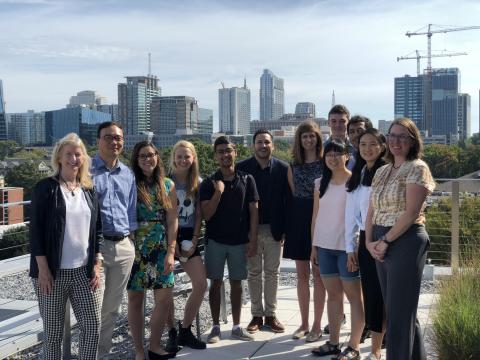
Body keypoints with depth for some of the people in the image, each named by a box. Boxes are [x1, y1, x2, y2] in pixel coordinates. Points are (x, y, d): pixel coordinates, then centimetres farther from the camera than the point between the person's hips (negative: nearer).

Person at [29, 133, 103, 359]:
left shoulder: (89, 190, 9)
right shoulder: (45, 188, -4)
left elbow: (97, 230, 11)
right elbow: (36, 230, -8)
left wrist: (97, 266, 3)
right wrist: (43, 269, -13)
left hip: (84, 270, 4)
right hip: (53, 271, -4)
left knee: (93, 324, 3)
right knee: (53, 329, 5)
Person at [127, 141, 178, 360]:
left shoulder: (168, 185, 5)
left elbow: (172, 221, 3)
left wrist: (171, 252, -3)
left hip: (161, 249, 3)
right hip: (135, 248, -2)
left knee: (165, 299, 1)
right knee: (135, 299, 6)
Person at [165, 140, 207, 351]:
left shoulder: (198, 182, 7)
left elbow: (199, 214, 7)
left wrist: (194, 240, -3)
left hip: (188, 237, 4)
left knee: (201, 284, -5)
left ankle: (185, 332, 11)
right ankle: (171, 333, 10)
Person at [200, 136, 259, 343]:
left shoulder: (247, 180, 1)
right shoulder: (208, 184, -1)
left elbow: (253, 211, 1)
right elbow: (206, 215, -8)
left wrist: (253, 240, -5)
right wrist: (218, 192, -21)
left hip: (239, 241, 1)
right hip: (215, 241, 0)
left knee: (236, 283, 9)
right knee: (215, 283, 4)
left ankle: (237, 327, 18)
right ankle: (216, 327, 14)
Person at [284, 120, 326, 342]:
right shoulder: (293, 166, 9)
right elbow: (293, 194, 13)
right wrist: (292, 219, 6)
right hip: (298, 218, 4)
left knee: (318, 274, 2)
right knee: (301, 274, 8)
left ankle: (317, 325, 12)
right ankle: (304, 323, 19)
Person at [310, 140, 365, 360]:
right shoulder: (320, 183, 10)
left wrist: (354, 248, -14)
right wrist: (314, 245, 11)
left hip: (347, 246, -6)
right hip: (325, 246, 6)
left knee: (354, 296, 1)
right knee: (333, 294, 12)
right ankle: (333, 342, 20)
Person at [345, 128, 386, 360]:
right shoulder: (356, 176, 12)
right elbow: (351, 213, 11)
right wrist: (350, 246, 8)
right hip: (364, 240, 6)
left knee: (378, 294, -2)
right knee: (369, 293, 9)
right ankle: (379, 338, 21)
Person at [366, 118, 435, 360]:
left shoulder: (417, 168, -7)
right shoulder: (382, 172, 15)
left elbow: (411, 212, -15)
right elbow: (372, 211, 13)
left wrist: (384, 241, -13)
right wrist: (369, 241, 0)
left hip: (406, 242, -8)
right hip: (381, 245, 8)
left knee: (400, 312, -1)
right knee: (392, 309, 14)